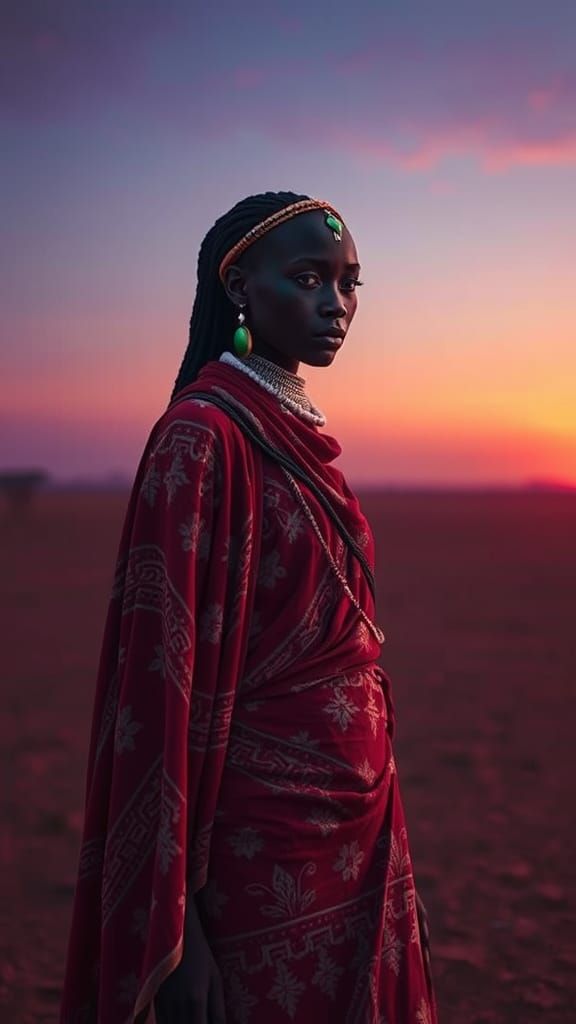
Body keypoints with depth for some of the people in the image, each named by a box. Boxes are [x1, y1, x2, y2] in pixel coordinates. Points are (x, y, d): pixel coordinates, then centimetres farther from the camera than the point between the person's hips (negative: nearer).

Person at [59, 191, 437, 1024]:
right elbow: (164, 669, -20)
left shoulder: (301, 433, 9)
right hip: (262, 832, -8)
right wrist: (172, 924, -21)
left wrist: (368, 817, 18)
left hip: (352, 822, 8)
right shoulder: (203, 434, -17)